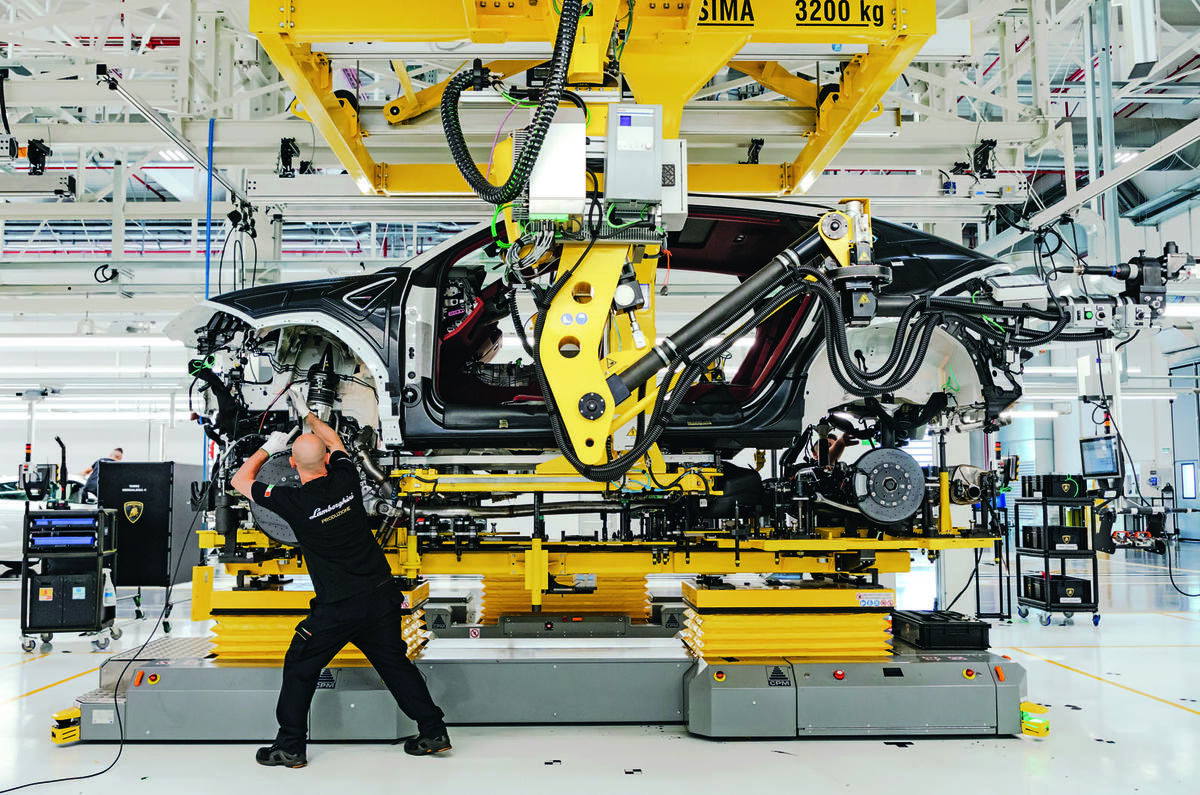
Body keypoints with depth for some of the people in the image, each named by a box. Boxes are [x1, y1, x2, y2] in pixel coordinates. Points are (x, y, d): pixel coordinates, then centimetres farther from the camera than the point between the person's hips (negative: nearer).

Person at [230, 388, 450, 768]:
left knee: (299, 668, 14)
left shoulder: (294, 501, -15)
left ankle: (290, 746, 21)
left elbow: (240, 480, 1)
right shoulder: (346, 479, -4)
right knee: (395, 662, 17)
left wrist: (268, 447, 12)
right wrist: (307, 413, 30)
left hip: (337, 607, -5)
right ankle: (434, 731, 19)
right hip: (380, 594, 5)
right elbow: (335, 442, 20)